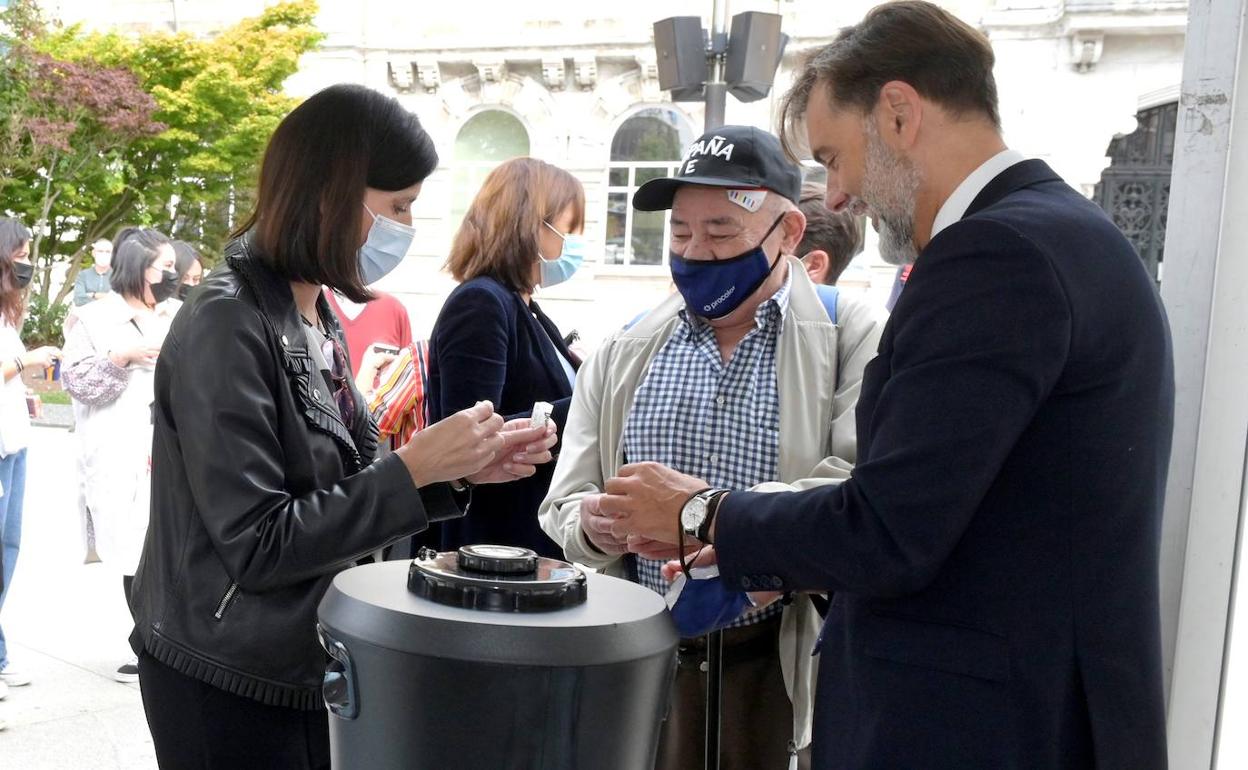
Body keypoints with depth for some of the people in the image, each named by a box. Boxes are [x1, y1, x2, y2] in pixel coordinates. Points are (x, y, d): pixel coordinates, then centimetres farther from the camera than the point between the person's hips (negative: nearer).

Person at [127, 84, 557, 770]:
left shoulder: (316, 314, 6)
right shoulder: (228, 325, -20)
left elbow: (343, 484, 7)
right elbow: (257, 544, -24)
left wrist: (459, 470, -6)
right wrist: (416, 469, -22)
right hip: (225, 688, -8)